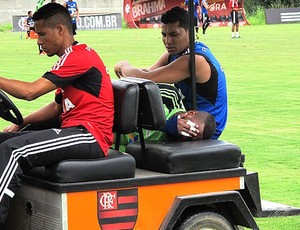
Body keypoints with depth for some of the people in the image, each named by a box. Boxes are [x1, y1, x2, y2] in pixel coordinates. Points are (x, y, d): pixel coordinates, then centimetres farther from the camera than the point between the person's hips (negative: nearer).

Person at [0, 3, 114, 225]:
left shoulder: (79, 56, -11)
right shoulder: (73, 57, 22)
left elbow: (30, 91, -17)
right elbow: (57, 107, 25)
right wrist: (20, 123, 15)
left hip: (90, 135, -11)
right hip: (73, 131, 11)